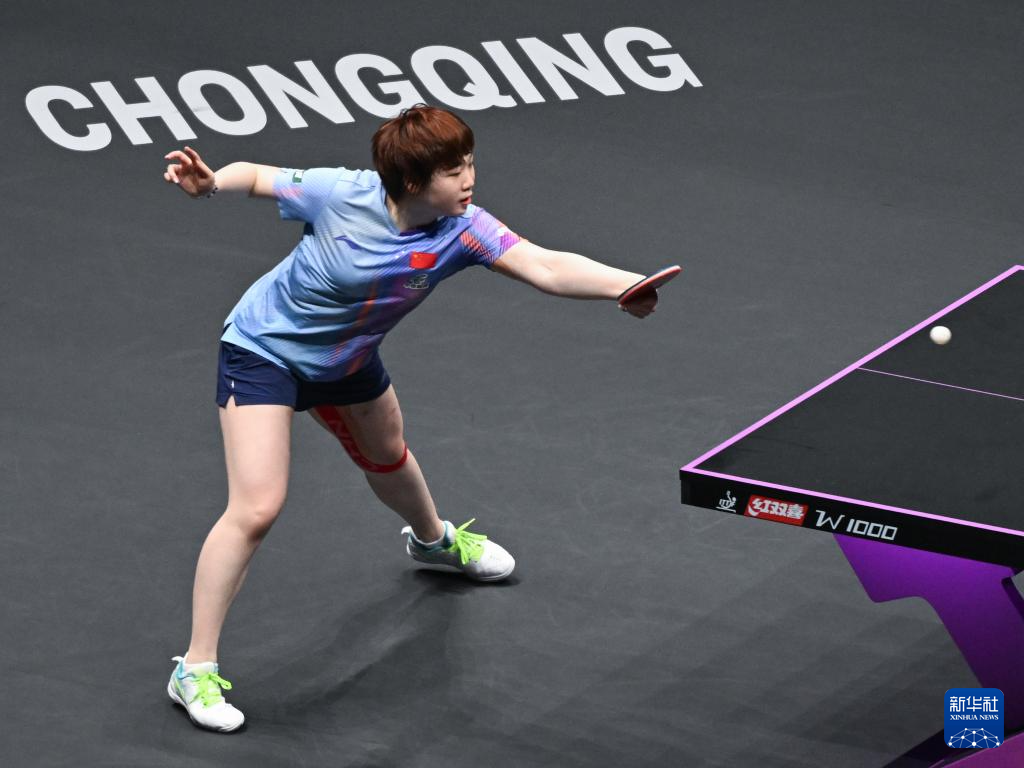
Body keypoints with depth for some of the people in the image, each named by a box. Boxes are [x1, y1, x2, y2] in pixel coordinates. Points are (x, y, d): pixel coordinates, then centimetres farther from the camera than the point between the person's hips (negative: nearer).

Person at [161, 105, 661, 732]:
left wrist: (626, 285, -54)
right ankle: (196, 669, -10)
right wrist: (208, 182, -35)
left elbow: (546, 267, -38)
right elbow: (258, 178, -14)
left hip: (346, 360, 6)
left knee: (388, 457, 33)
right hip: (265, 351, -5)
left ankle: (432, 538, 68)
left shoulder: (463, 230, -25)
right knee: (256, 509, -17)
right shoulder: (342, 194, -31)